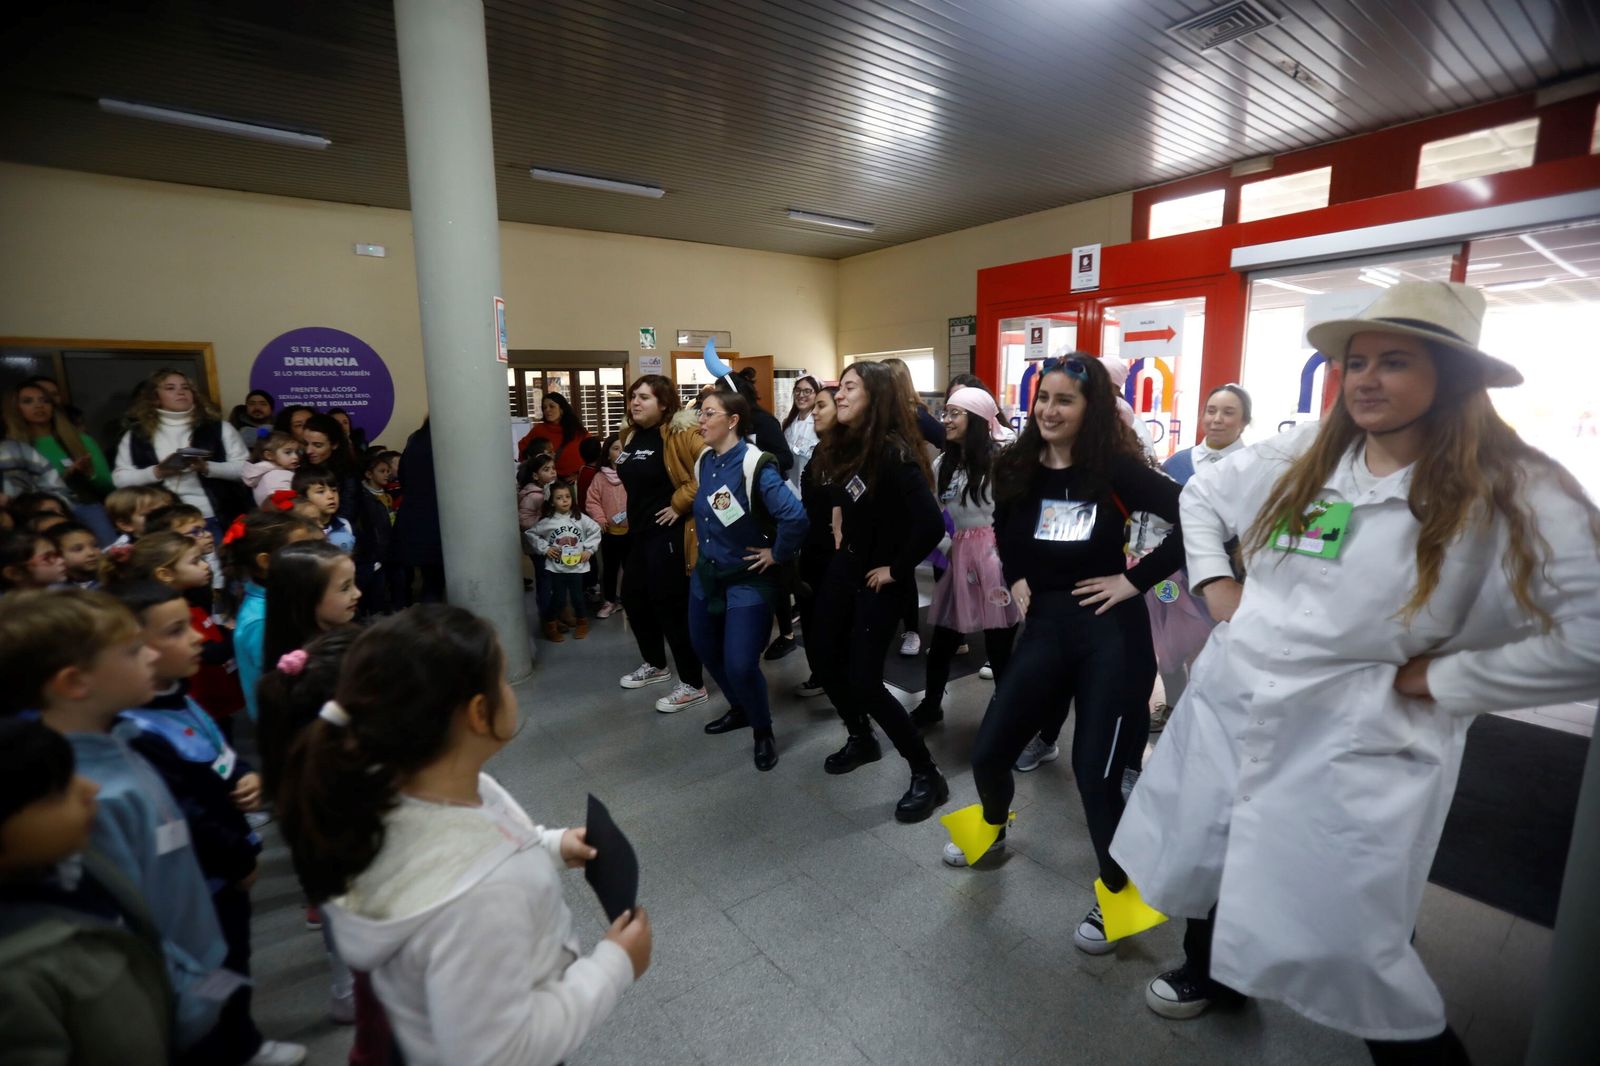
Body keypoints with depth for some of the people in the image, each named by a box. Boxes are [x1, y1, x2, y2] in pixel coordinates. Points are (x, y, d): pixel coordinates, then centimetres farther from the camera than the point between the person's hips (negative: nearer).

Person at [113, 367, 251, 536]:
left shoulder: (218, 427, 5)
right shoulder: (136, 436, 10)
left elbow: (246, 468, -1)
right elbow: (119, 478, 9)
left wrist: (206, 467, -16)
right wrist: (157, 472, -8)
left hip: (219, 519, -1)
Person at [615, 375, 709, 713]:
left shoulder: (680, 434, -17)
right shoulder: (631, 435, 10)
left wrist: (680, 503, -22)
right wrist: (632, 514, 17)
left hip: (668, 533, -9)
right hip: (639, 531, 9)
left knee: (671, 606, -3)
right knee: (633, 597, 18)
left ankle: (693, 684, 11)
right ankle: (655, 665, 38)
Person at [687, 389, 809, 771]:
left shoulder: (755, 465, -23)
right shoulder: (704, 461, 2)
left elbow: (794, 516, -34)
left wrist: (778, 554, -22)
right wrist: (706, 547, 14)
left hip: (746, 580, -8)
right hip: (706, 573, 8)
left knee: (739, 664, -9)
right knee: (705, 649, 18)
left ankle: (763, 731, 19)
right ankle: (739, 709, 43)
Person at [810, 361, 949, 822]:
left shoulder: (893, 452, -24)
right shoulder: (846, 444, 1)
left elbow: (930, 523, -33)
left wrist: (896, 569, -21)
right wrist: (842, 529, 9)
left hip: (880, 581, -8)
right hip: (846, 567, 8)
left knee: (864, 681, -6)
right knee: (826, 659, 15)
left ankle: (927, 776, 12)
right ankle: (861, 740, 39)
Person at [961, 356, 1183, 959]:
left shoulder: (1115, 467, -12)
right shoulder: (1017, 468, 2)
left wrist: (1135, 578, -15)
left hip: (1111, 631, -4)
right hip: (1044, 626, 5)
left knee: (1096, 771, 0)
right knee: (988, 751, 8)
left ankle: (1115, 896, 28)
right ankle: (993, 829, 42)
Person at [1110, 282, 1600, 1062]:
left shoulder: (1515, 493, -12)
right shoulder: (1302, 455, 3)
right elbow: (1202, 494, 17)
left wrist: (1440, 677, -17)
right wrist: (1212, 580, 6)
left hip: (1356, 747, -5)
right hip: (1229, 707, 6)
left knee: (1344, 950, 3)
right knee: (1199, 862, 23)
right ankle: (1207, 968, 53)